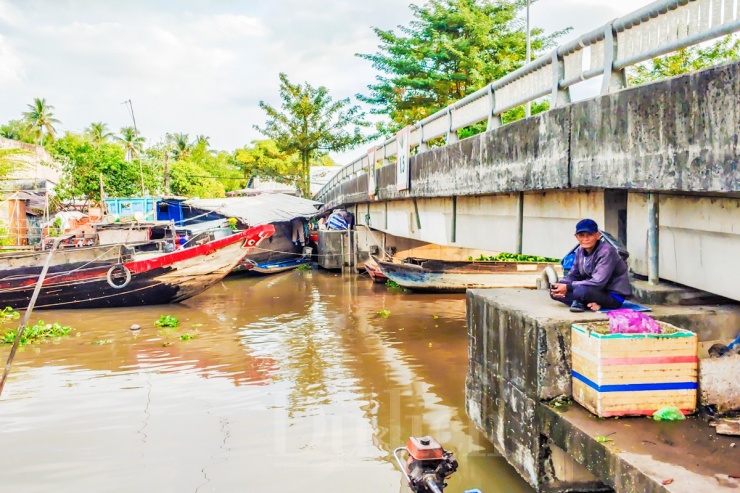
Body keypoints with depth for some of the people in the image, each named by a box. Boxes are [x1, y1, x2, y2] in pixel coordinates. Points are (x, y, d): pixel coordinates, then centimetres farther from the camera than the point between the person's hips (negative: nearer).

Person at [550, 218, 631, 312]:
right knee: (555, 291, -4)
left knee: (580, 291, -37)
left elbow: (598, 282, -30)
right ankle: (589, 303, -12)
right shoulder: (580, 250, 0)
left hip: (614, 296, -8)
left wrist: (568, 287, -28)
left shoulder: (606, 252, -22)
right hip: (596, 291, 8)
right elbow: (574, 274, 8)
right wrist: (560, 285, -15)